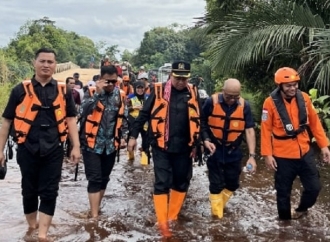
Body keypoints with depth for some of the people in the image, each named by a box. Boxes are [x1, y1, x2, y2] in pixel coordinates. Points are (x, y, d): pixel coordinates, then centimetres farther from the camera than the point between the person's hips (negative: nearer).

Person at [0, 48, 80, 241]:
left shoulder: (64, 91, 3)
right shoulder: (20, 90, -1)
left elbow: (71, 119, 7)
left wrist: (76, 147, -1)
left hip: (54, 150, 0)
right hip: (28, 150, 0)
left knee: (49, 193, 2)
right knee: (29, 191, 13)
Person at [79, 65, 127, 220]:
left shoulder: (120, 95, 5)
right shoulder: (92, 92, -7)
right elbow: (83, 111, -24)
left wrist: (122, 136, 10)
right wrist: (97, 93, -27)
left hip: (110, 144, 4)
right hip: (92, 143, -4)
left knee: (104, 178, 13)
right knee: (95, 179, -6)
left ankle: (96, 208, 29)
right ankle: (94, 215, -2)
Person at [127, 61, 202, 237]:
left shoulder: (193, 93, 2)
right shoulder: (159, 91, -6)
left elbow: (199, 119, 10)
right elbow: (144, 114, -1)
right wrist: (133, 136, -2)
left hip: (184, 147, 3)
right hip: (162, 146, -3)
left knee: (181, 182, 12)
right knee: (162, 183, -1)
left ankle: (172, 216, 29)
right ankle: (162, 222, 7)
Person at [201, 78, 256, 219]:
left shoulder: (244, 106, -8)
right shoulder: (211, 102, -13)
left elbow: (249, 130, -9)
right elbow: (202, 123, -2)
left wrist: (252, 155, -14)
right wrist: (206, 140, -17)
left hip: (234, 152, 3)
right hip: (215, 150, -2)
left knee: (233, 184, 12)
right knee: (216, 185, 2)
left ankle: (220, 205, 36)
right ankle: (217, 215, 14)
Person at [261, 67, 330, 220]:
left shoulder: (304, 98, -3)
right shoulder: (271, 103, -14)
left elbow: (314, 123, 5)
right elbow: (266, 130, -10)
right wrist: (267, 154, -12)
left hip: (305, 152, 4)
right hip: (283, 155, -3)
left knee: (314, 187, 11)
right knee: (283, 190, 10)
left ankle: (301, 210, 39)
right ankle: (285, 218, 31)